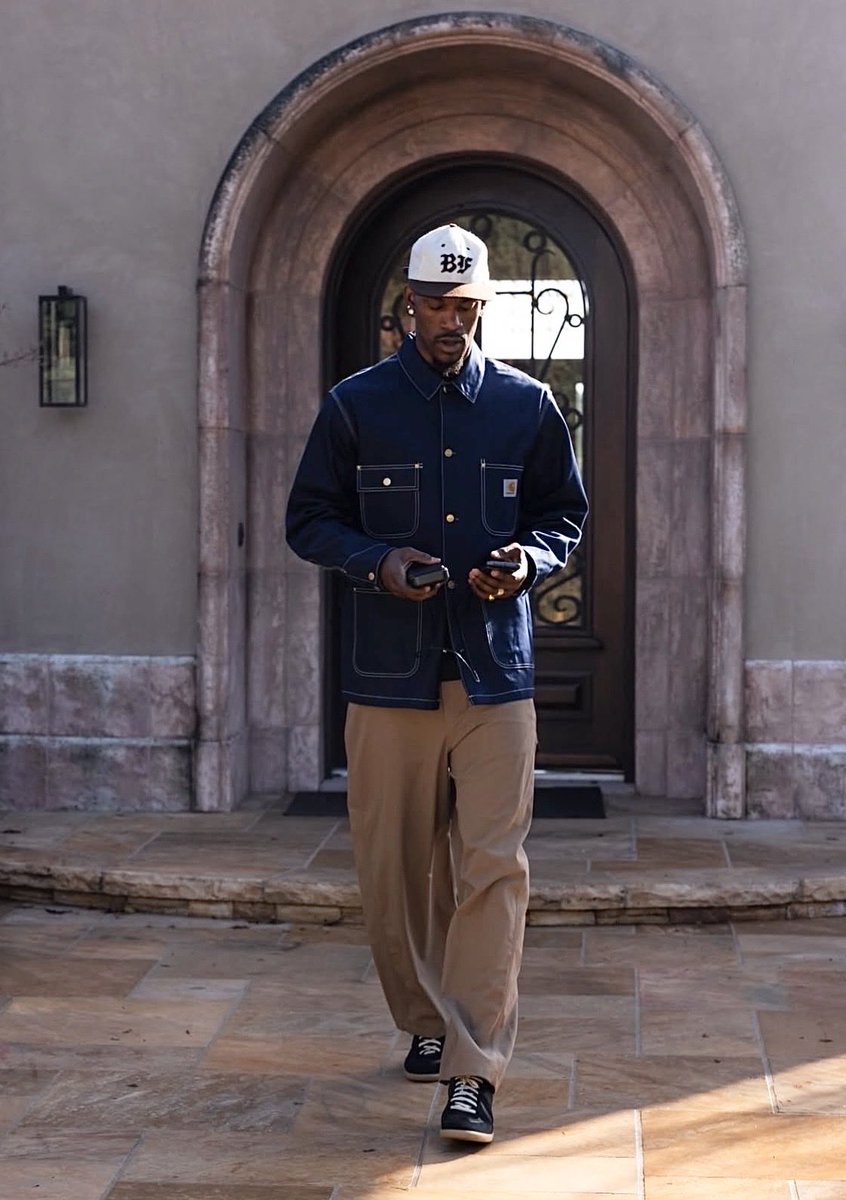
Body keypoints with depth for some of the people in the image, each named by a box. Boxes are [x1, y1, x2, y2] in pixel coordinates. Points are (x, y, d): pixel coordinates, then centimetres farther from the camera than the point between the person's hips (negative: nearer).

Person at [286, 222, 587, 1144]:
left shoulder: (526, 405, 8)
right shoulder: (355, 404, 5)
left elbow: (564, 514, 16)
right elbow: (309, 521, 8)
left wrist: (529, 559, -7)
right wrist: (377, 561, -11)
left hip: (496, 673, 0)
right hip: (388, 673, 0)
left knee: (492, 868, -7)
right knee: (395, 868, 6)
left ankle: (473, 1072, -5)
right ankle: (426, 1025, 26)